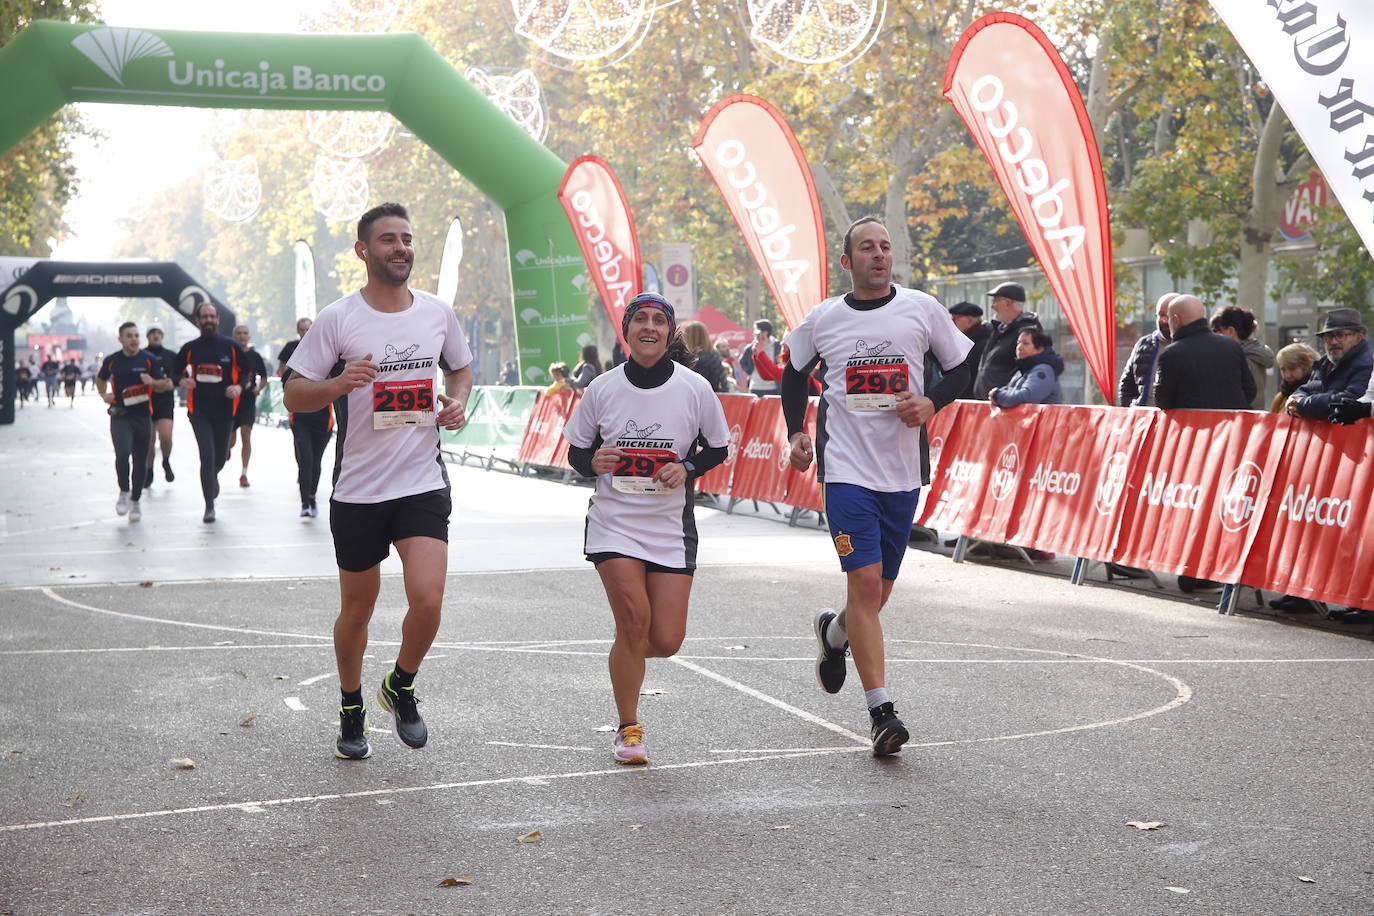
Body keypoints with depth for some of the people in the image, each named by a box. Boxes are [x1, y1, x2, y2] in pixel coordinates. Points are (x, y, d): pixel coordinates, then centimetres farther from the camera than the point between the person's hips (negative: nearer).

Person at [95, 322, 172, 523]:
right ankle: (124, 492, 0)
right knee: (122, 454, -22)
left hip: (143, 416, 1)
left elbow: (167, 384, -1)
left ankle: (135, 501, 22)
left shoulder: (149, 359, -2)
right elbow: (100, 379, 21)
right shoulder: (112, 361, 2)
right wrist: (104, 396, 3)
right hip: (120, 415, -1)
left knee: (140, 461, 6)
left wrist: (153, 382, -20)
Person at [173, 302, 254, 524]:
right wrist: (182, 380, -8)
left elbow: (246, 371, 9)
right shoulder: (190, 348, 3)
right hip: (199, 411, -1)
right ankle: (209, 506, -3)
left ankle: (212, 477, 48)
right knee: (207, 456, -11)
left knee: (220, 457, 11)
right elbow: (176, 370, 14)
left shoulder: (231, 346, 2)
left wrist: (239, 387, -11)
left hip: (225, 409, 1)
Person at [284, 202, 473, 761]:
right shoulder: (338, 318, -5)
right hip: (358, 489, -1)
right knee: (357, 608, 11)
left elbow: (461, 368, 23)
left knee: (427, 599, -15)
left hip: (423, 484, 1)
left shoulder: (438, 312, 5)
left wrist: (458, 402, 2)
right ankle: (351, 710, 34)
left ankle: (401, 687, 15)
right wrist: (338, 384, -23)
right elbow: (293, 395, -3)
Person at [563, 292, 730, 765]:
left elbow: (718, 449, 8)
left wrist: (687, 468, -11)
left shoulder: (695, 388, -3)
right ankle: (629, 729, 5)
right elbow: (576, 451, 8)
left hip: (671, 525, 1)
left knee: (666, 640, -4)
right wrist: (593, 462, -15)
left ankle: (626, 652, 35)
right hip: (614, 520, -1)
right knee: (634, 617, -16)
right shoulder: (602, 388, -2)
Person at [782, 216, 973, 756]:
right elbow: (794, 373, 20)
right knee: (865, 581, -14)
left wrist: (930, 403, -9)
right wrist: (796, 433, 8)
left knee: (879, 589, 12)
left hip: (904, 469, 2)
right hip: (846, 467, -2)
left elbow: (962, 368, 10)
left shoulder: (922, 308, 2)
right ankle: (881, 712, -11)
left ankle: (835, 633, 47)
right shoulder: (823, 320, 4)